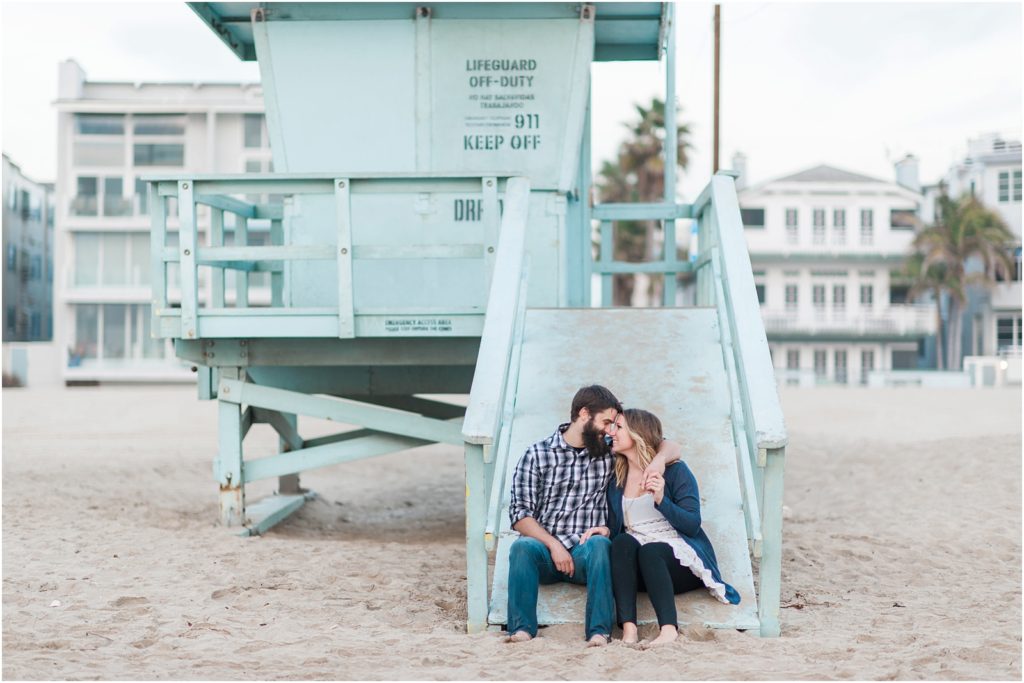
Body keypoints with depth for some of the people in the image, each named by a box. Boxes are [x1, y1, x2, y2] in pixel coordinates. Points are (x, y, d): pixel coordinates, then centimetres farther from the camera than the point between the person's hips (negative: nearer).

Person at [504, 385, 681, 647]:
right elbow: (520, 514, 1)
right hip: (545, 548, -1)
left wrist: (659, 459, -5)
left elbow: (672, 448, 20)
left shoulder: (608, 454, 16)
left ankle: (599, 633, -43)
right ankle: (522, 630, -44)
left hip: (586, 552, 1)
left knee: (600, 544, -33)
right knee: (523, 547, -34)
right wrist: (553, 545, -13)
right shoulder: (537, 455, 8)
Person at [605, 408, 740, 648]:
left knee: (650, 551, -35)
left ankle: (669, 629, -51)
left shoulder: (674, 471, 0)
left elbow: (692, 525, -8)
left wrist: (661, 500, -23)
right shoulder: (617, 480, 14)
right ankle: (628, 629, -44)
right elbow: (616, 530, 17)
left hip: (679, 559, -3)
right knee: (622, 542, -30)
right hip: (637, 571, 3)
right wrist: (606, 532, -7)